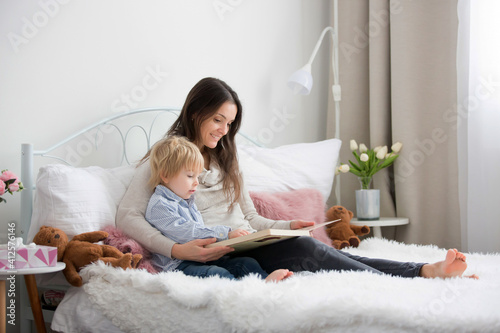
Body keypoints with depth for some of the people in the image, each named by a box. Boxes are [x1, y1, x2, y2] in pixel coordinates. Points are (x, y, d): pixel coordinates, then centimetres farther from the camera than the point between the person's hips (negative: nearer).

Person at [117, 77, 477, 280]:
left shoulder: (225, 160, 27)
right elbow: (127, 216, -7)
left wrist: (286, 225, 5)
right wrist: (177, 250, -22)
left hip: (251, 245, 7)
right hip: (216, 256, -7)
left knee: (307, 246, -24)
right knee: (306, 249, -31)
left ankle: (427, 270, -40)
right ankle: (422, 275, -42)